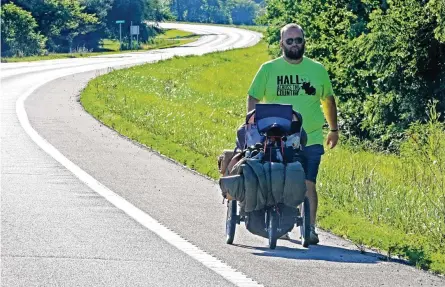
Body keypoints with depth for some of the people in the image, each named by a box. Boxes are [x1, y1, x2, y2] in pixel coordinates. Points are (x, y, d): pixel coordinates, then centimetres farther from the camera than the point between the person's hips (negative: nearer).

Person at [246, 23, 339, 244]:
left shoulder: (317, 70, 9)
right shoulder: (268, 70, 4)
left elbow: (328, 100, 20)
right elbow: (253, 99, 7)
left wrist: (334, 129, 22)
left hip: (311, 140, 0)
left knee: (308, 184, -8)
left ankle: (310, 228, -8)